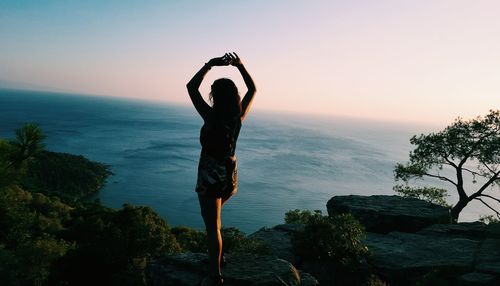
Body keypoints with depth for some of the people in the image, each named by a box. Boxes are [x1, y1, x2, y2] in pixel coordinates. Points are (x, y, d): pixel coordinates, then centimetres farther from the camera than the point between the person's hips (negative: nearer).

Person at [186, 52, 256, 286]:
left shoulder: (211, 117, -19)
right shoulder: (239, 116, -6)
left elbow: (191, 87, -11)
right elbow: (253, 89, 10)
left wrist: (210, 64, -10)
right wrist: (240, 66, 6)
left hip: (210, 177, -6)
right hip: (230, 176, 6)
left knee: (213, 227, 2)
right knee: (213, 220, 28)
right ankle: (216, 257, 37)